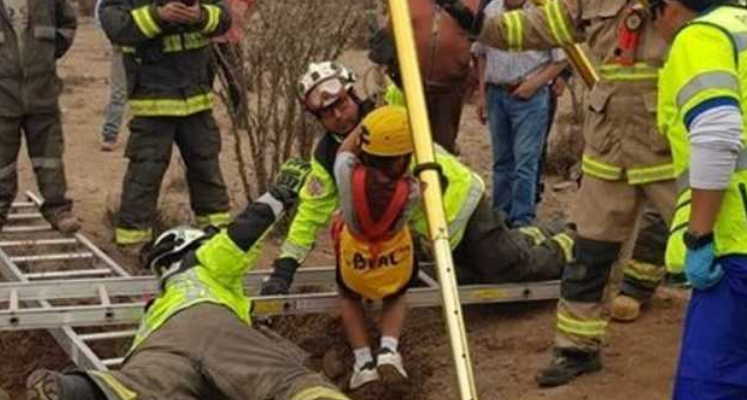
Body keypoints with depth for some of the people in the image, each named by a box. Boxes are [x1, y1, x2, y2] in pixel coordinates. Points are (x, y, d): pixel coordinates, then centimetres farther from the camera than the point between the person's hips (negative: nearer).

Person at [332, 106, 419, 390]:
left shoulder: (348, 174, -32)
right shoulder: (411, 190, -32)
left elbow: (345, 148, -9)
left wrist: (371, 121, -4)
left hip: (354, 260, 1)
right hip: (396, 262, 0)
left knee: (349, 297, 32)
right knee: (396, 297, 32)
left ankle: (363, 360, 13)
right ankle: (388, 350, 4)